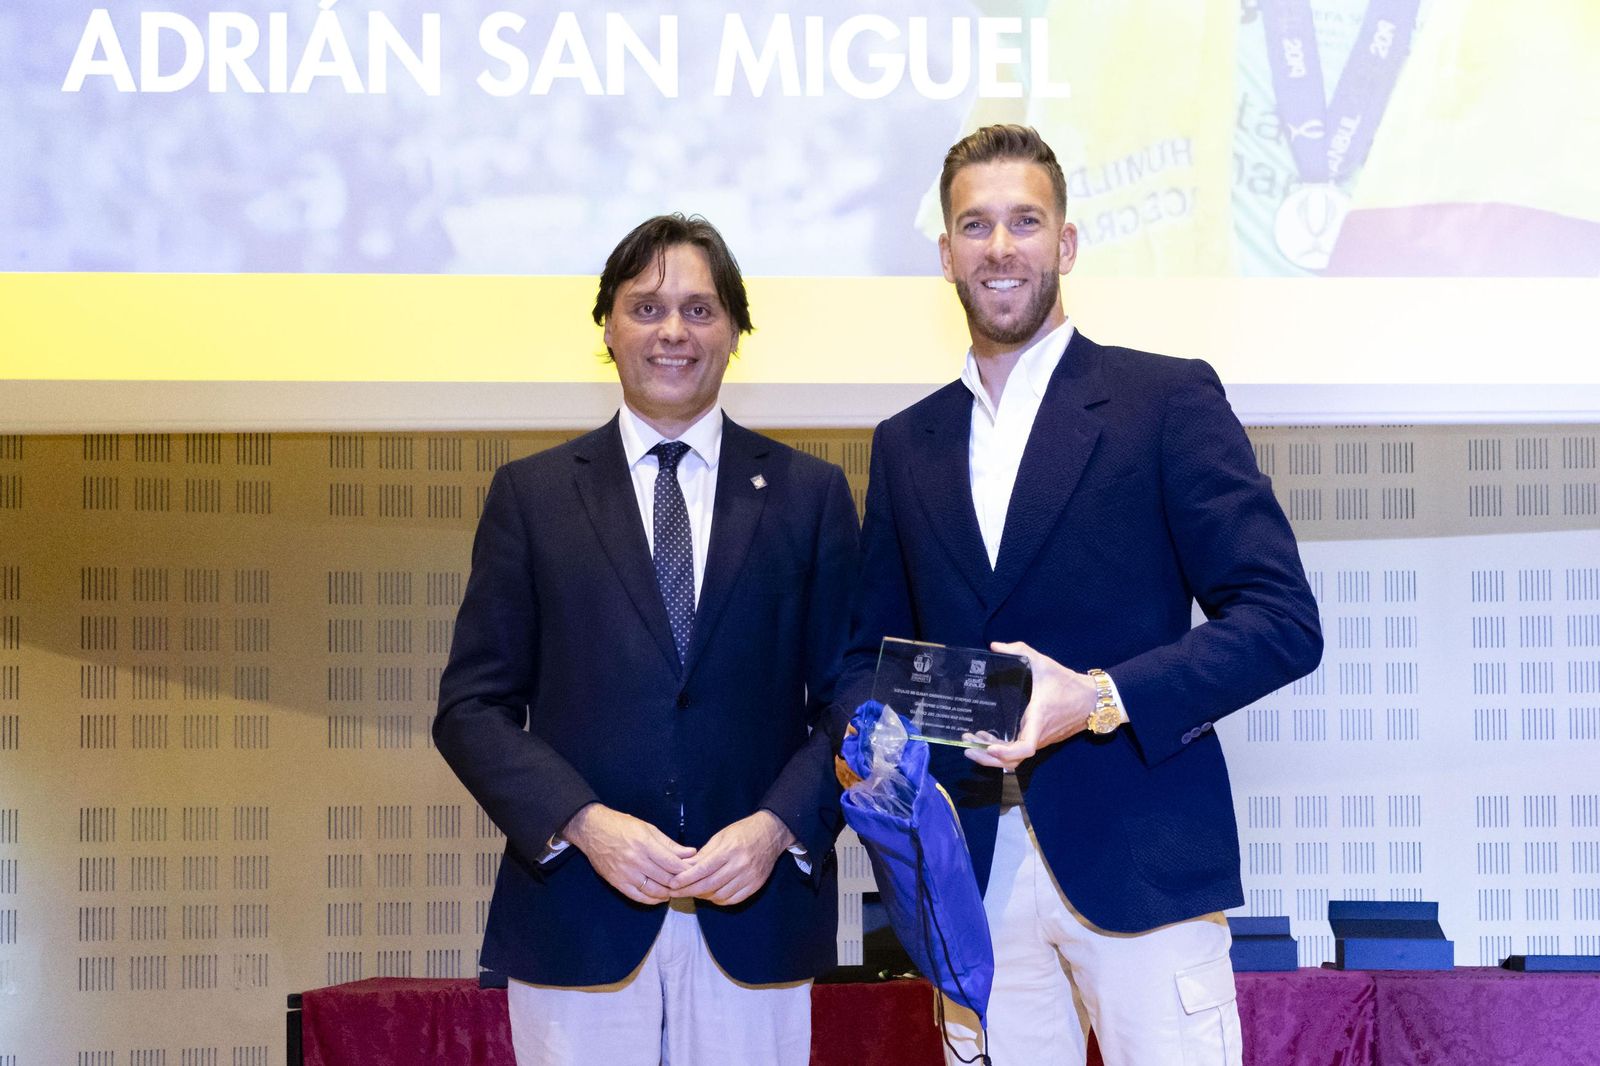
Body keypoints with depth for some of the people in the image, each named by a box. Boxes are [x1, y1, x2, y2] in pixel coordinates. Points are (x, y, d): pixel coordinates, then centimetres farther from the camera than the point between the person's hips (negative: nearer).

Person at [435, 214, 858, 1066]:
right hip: (578, 920, 0)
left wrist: (780, 826, -11)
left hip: (756, 920, 0)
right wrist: (584, 823, -11)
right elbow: (472, 706, 3)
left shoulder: (809, 494, 8)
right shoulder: (530, 494, 7)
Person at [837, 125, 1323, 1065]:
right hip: (973, 875, 4)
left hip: (1138, 863, -4)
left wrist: (1101, 700, -17)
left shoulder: (1168, 400, 0)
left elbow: (1283, 621, -6)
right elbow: (874, 646, 20)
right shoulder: (907, 444, 15)